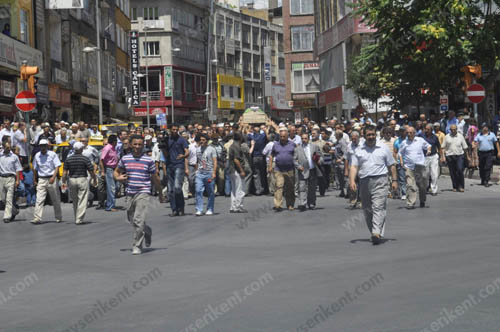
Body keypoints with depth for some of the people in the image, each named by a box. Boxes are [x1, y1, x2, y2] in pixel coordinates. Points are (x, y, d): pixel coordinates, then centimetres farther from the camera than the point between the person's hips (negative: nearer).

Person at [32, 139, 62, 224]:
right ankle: (37, 218, -15)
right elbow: (35, 169, 15)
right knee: (39, 199, -10)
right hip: (41, 180, 2)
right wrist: (35, 180, 14)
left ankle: (58, 217, 21)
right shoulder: (37, 156, 6)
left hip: (51, 179, -2)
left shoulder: (53, 154, -4)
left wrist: (53, 177, -21)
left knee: (56, 200, 7)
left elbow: (57, 167, -8)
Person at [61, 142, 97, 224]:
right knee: (82, 201, -1)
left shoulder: (68, 159, 2)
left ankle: (76, 218, 23)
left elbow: (65, 172, 2)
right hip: (82, 180, -4)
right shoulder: (85, 159, -8)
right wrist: (94, 180, 8)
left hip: (72, 180, 4)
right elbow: (91, 171, -6)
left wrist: (64, 182, 9)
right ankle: (79, 219, -6)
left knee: (75, 201, 16)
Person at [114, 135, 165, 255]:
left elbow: (155, 178, 6)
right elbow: (116, 171, 19)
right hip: (130, 194, 4)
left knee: (138, 220, -15)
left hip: (143, 194, -4)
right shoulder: (125, 159, 6)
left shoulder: (148, 160, -1)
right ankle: (148, 232, 42)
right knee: (132, 220, 14)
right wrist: (118, 177, -4)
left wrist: (160, 194, 12)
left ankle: (137, 246, -6)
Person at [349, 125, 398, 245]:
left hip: (380, 181, -3)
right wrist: (352, 180, -11)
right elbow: (354, 167, 4)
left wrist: (394, 180, 6)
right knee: (367, 210, 6)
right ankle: (373, 232, 18)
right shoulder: (358, 150, 11)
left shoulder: (383, 148, 9)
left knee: (378, 207, -15)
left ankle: (377, 233, -25)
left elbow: (391, 165, 12)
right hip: (364, 181, 3)